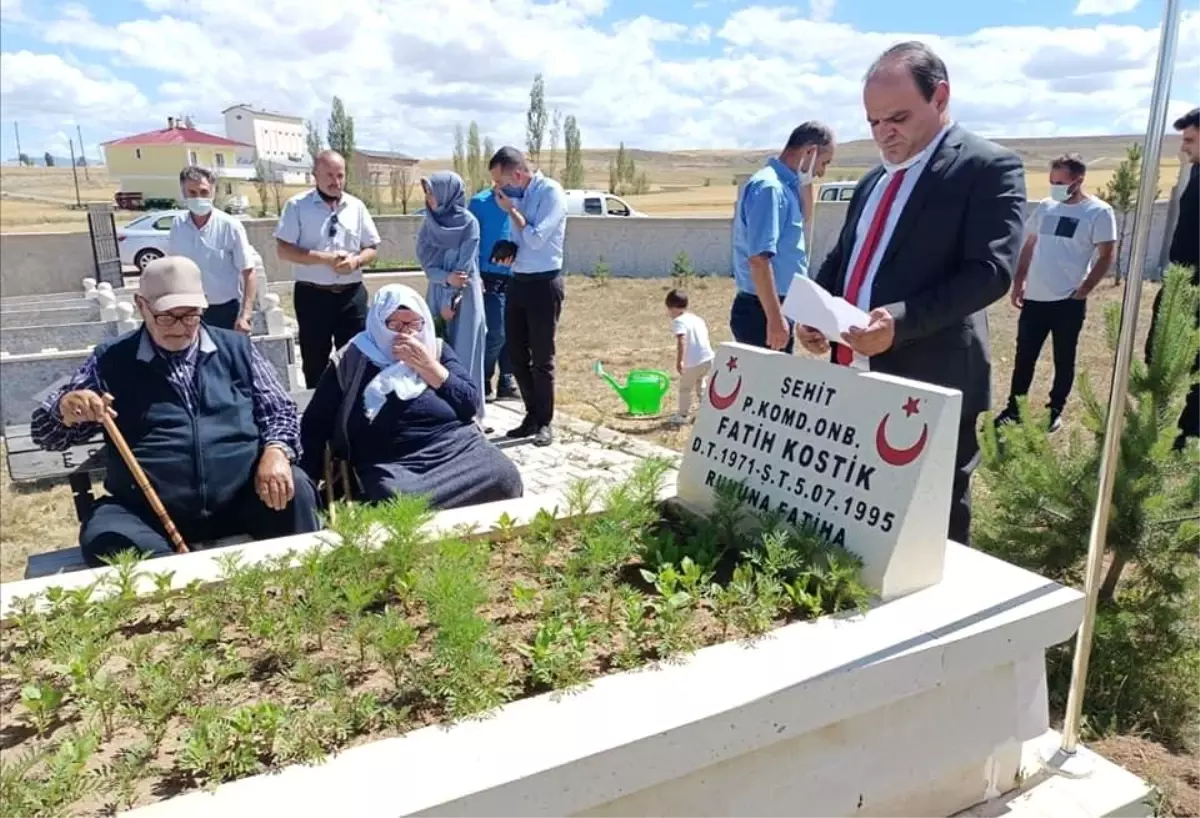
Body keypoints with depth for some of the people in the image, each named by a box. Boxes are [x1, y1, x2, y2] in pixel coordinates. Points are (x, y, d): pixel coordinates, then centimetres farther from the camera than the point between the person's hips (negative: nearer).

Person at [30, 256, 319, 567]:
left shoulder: (236, 347, 13)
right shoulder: (111, 360, 10)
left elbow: (279, 411, 12)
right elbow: (46, 433, 12)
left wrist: (276, 451, -12)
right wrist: (66, 410, -14)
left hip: (241, 499, 1)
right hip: (148, 513, 0)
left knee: (294, 490, -28)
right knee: (102, 538, -30)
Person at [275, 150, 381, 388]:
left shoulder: (356, 207, 7)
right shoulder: (297, 205, -2)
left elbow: (372, 249, 10)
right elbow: (283, 250, -8)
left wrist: (356, 261, -12)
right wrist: (323, 258, -18)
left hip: (352, 294, 3)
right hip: (312, 295, -2)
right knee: (315, 360, 7)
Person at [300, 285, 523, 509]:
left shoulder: (438, 350, 16)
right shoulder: (350, 362, 8)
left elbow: (471, 404, 7)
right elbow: (314, 427, 10)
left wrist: (428, 366, -2)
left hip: (458, 446, 3)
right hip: (394, 464, -3)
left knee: (505, 478, -25)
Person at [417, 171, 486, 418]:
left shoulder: (468, 223, -8)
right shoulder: (429, 223, 7)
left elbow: (464, 265, -11)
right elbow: (425, 260, 2)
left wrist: (451, 300, -10)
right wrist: (447, 278, -16)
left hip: (463, 295, -5)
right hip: (436, 293, 5)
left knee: (463, 352, -2)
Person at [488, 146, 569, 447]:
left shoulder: (551, 192, -12)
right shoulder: (517, 195, 8)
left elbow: (535, 239, -19)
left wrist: (511, 210, -9)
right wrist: (509, 253, 1)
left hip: (544, 284, -7)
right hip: (518, 281, 7)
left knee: (542, 358, 1)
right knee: (516, 354, 11)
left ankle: (544, 422, 15)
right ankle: (532, 416, 25)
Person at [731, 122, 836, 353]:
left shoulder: (784, 185, 13)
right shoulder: (769, 187, -16)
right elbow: (759, 259, -24)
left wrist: (806, 186, 13)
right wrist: (775, 318, -26)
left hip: (771, 308, 10)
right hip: (763, 312, -10)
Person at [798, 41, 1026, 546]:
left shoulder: (989, 167, -6)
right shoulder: (874, 180, 18)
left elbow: (990, 269, -17)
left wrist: (901, 320, -29)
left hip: (930, 387, -7)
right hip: (856, 380, 7)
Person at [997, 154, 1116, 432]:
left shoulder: (1099, 212, -7)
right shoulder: (1044, 207, 7)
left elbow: (1106, 256, -7)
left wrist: (1083, 290, -11)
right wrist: (1018, 282, 9)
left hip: (1068, 302, -4)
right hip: (1034, 298, 4)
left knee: (1064, 359, 8)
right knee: (1024, 356, 8)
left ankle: (1055, 411, 21)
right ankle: (1013, 407, 19)